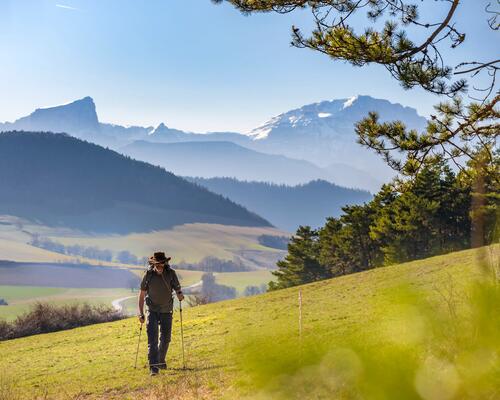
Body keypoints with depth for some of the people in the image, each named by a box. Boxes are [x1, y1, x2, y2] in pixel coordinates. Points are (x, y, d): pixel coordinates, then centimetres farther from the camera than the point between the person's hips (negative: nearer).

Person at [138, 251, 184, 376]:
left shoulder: (171, 273, -8)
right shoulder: (148, 275, -9)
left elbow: (177, 289, 0)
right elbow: (142, 294, -2)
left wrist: (180, 295, -23)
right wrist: (141, 313, -5)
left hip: (166, 311, 2)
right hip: (152, 310, -2)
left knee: (166, 338, 11)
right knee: (152, 339, -13)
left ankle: (161, 361, 35)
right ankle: (153, 367, -17)